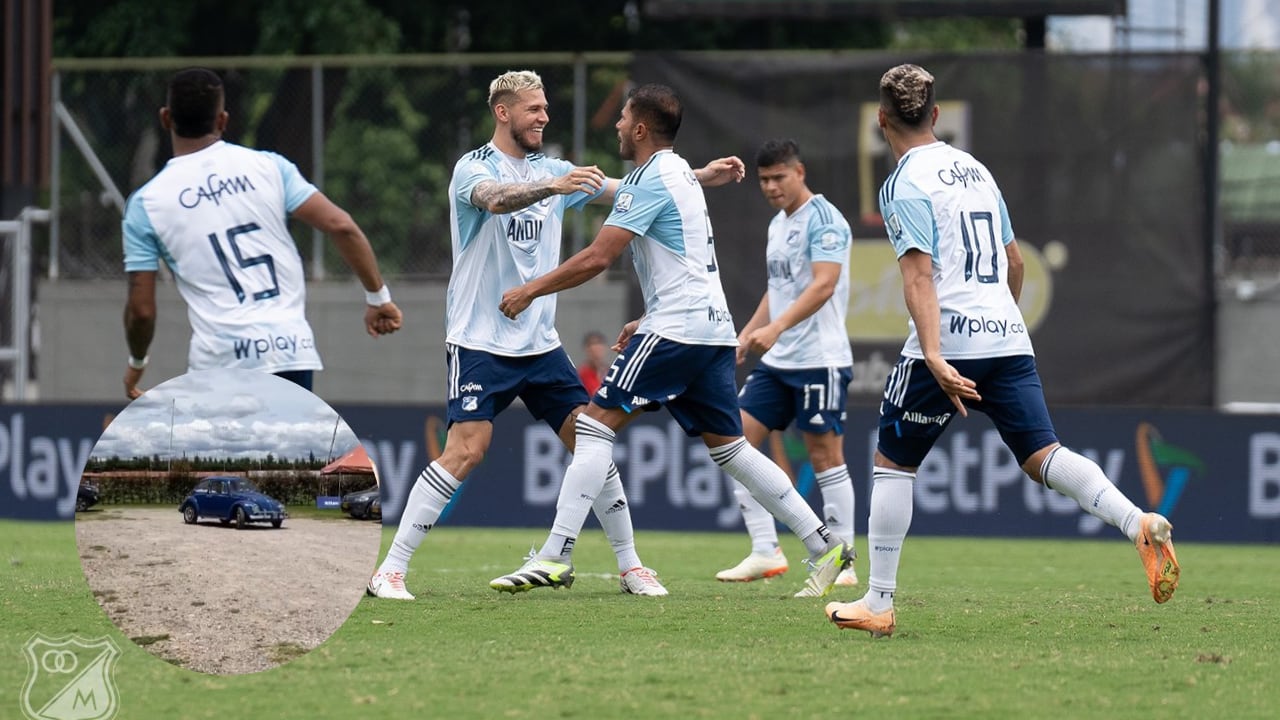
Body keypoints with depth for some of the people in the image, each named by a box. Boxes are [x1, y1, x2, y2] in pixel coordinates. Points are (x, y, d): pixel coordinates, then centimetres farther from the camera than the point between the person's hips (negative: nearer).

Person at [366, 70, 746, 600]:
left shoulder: (552, 171, 11)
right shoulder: (474, 168, -7)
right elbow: (496, 198, -31)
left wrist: (702, 176, 4)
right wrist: (553, 187, -48)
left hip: (541, 342, 6)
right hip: (480, 342, -6)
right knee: (465, 451, -17)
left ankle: (630, 566, 13)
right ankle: (390, 570, -12)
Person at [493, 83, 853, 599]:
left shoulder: (652, 179, -11)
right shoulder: (679, 172, 19)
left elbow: (596, 258, -16)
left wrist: (530, 291, -7)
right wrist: (646, 322, 24)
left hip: (678, 327, -10)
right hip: (713, 328, 10)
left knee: (596, 422, -9)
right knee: (728, 446, 13)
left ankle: (555, 556, -14)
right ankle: (825, 546, 10)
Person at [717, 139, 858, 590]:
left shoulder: (823, 219, -11)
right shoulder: (778, 224, 17)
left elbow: (823, 285, -22)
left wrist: (775, 328, -32)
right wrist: (747, 334, 15)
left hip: (819, 360, -9)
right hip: (777, 361, 9)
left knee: (825, 454, -5)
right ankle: (765, 552, 2)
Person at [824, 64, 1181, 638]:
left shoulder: (905, 184, -5)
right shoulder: (975, 169, 17)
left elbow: (919, 274, -16)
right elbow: (1013, 261, 25)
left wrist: (934, 358, -24)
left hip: (950, 341, -6)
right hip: (1009, 340, 6)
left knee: (891, 461, 8)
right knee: (1043, 455, -1)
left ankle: (878, 603, 9)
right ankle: (1140, 524, -26)